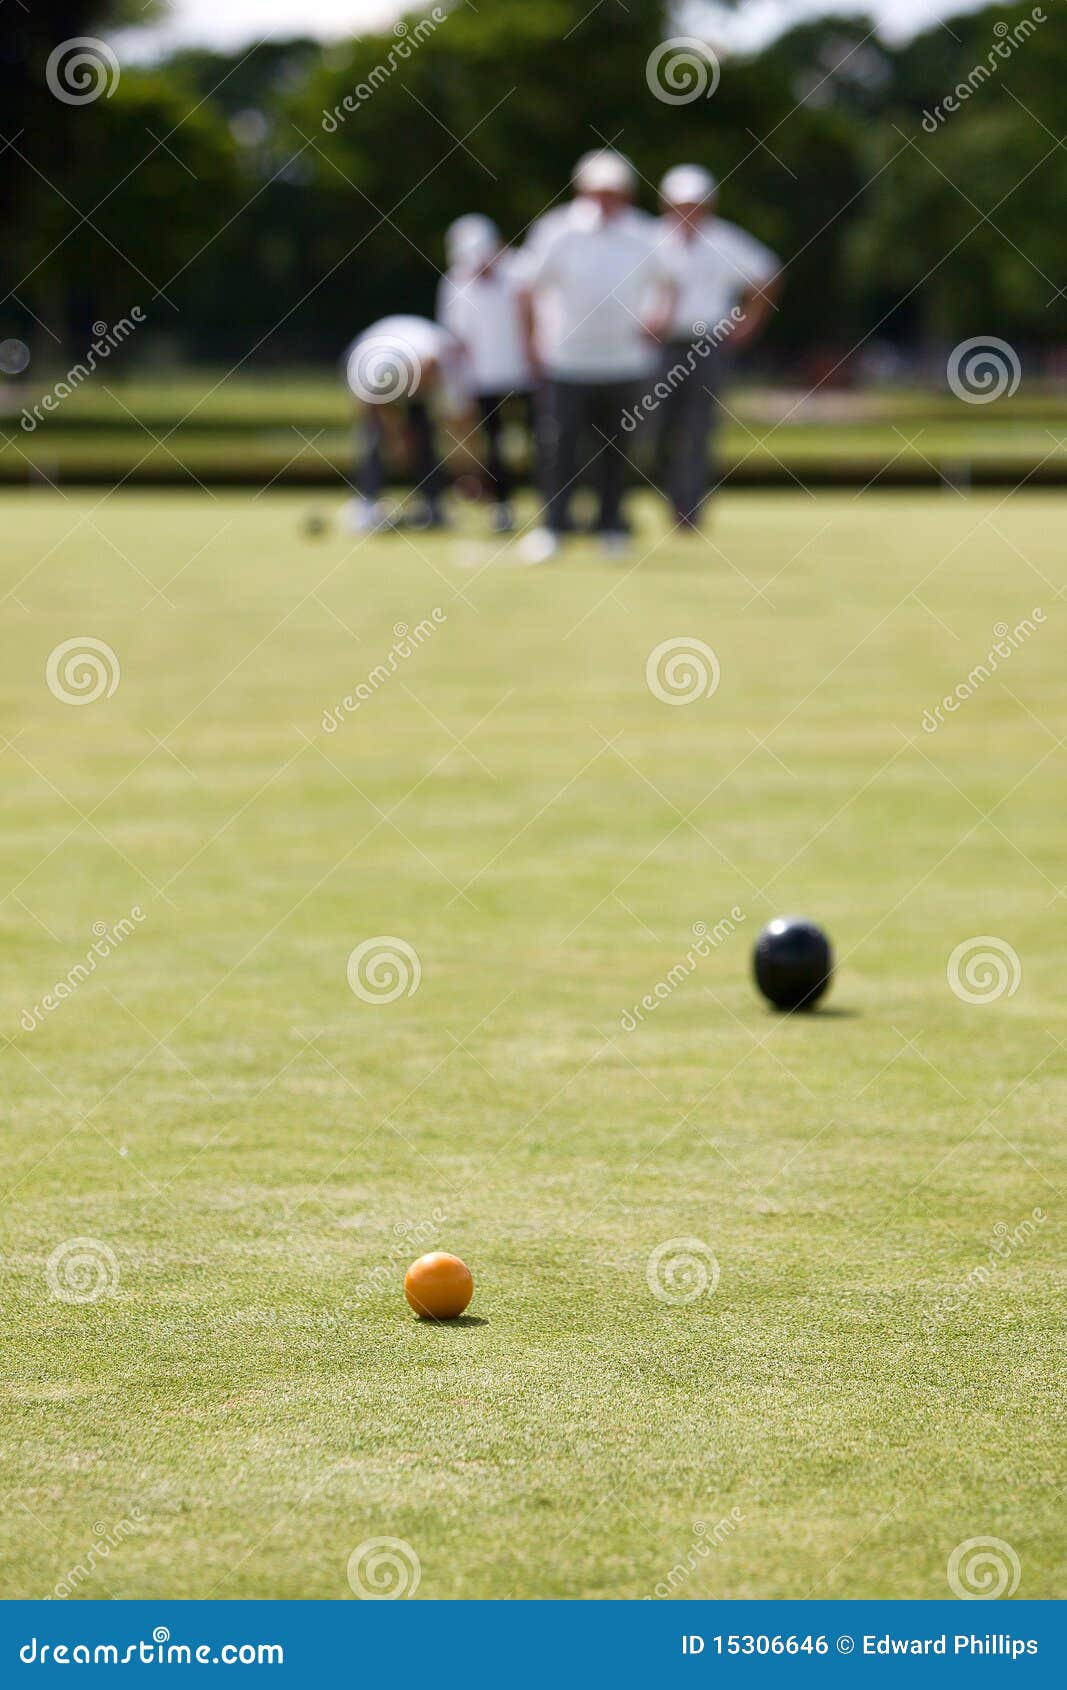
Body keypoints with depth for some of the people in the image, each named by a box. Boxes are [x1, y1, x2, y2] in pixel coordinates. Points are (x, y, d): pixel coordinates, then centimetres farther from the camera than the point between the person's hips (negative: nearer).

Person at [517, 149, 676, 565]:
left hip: (623, 362, 2)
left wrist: (659, 317, -5)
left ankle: (611, 523, 20)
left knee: (615, 446, 8)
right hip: (565, 362, -2)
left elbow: (665, 285, 14)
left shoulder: (642, 237, 2)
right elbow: (531, 289, 1)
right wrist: (533, 344, -3)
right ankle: (552, 526, -1)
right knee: (559, 443, -8)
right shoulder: (559, 232, -6)